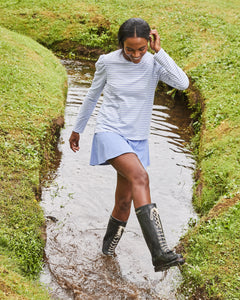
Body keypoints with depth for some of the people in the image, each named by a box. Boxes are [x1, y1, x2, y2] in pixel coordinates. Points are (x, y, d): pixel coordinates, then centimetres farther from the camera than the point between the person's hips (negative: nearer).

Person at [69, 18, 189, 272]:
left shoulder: (154, 64, -5)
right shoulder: (107, 62, -6)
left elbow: (183, 83, -22)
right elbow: (92, 96, 9)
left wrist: (159, 52, -21)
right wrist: (77, 129, 17)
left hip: (137, 140, 4)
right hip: (109, 132, -3)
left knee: (124, 202, 8)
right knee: (140, 176, -30)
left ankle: (108, 250, 34)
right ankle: (160, 253, -37)